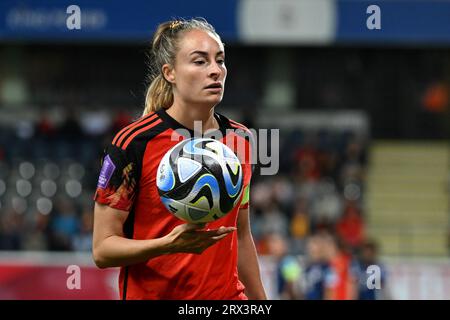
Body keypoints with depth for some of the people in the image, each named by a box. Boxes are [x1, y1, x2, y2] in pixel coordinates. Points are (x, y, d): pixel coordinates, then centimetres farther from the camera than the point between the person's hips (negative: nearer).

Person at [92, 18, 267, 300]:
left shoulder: (241, 140, 4)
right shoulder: (133, 143, -13)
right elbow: (102, 250, -13)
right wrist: (170, 244, -27)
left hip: (229, 296, 4)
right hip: (152, 293, -4)